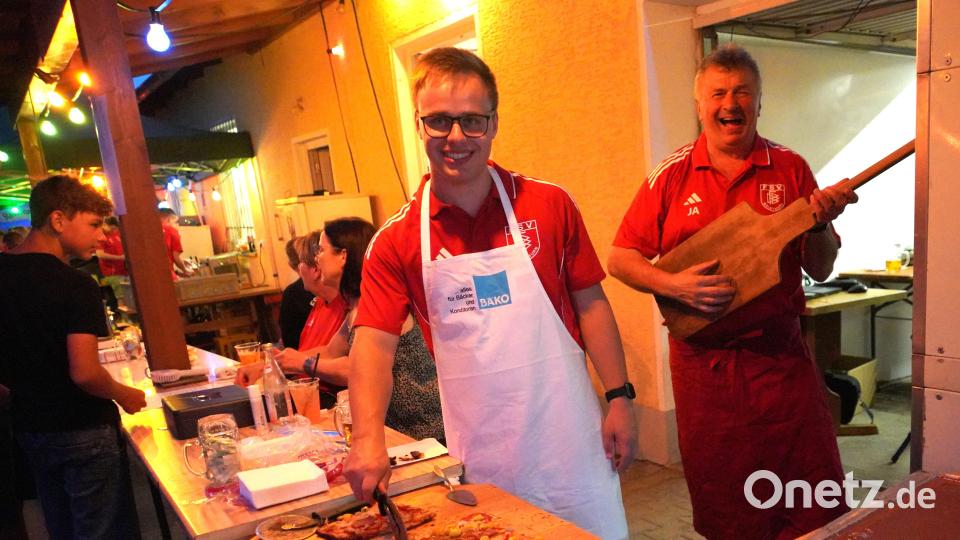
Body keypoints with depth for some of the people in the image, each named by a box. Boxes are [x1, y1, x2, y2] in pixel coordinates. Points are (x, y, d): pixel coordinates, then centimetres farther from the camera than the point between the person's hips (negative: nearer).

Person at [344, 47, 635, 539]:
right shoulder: (396, 241, -4)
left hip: (567, 436, 1)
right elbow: (373, 342, -10)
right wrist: (368, 438, -24)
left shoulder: (549, 204, -3)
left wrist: (619, 397, -1)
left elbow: (590, 303, 2)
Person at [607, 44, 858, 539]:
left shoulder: (790, 169, 2)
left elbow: (820, 270, 5)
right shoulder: (673, 175, -1)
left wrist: (820, 222, -14)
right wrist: (674, 284, -18)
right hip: (703, 363, -1)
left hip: (781, 355, 1)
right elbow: (619, 259, -2)